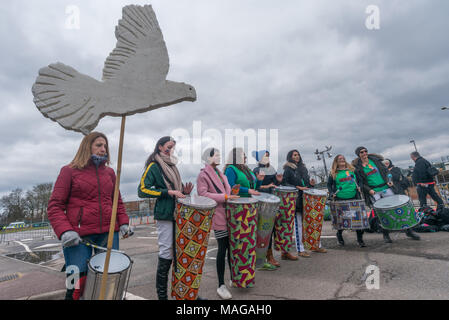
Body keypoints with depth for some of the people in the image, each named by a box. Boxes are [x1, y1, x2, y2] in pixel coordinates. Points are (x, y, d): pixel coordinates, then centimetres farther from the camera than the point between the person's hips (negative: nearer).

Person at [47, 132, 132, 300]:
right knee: (76, 285, -3)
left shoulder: (109, 172, 13)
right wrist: (64, 231, -15)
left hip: (109, 232, 4)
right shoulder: (70, 171, 1)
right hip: (78, 236, -3)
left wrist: (123, 222, 3)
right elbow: (55, 206, -1)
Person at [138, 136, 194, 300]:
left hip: (178, 213, 7)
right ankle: (161, 294, 14)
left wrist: (184, 192, 4)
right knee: (167, 253, -3)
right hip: (165, 215, -7)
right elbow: (142, 190, -13)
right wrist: (168, 192, -19)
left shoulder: (172, 166, 19)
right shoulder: (154, 166, -4)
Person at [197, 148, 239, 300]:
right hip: (218, 216, -8)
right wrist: (225, 197, -21)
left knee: (232, 246, 13)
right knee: (223, 248, -5)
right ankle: (221, 286, 8)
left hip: (228, 214, 8)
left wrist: (232, 194, 10)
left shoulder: (220, 173, 19)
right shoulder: (203, 174, -7)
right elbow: (202, 193, -19)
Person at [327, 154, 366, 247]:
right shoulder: (333, 173, 4)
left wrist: (359, 187, 1)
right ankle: (339, 234, 33)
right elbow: (329, 184, 9)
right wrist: (331, 193, -6)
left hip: (354, 197, 2)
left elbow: (359, 180, 19)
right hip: (340, 199, -2)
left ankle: (360, 239, 12)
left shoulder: (352, 170, 12)